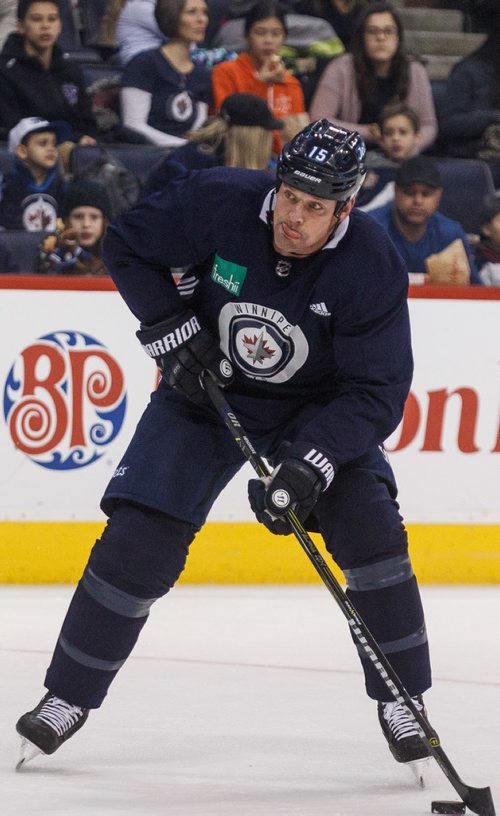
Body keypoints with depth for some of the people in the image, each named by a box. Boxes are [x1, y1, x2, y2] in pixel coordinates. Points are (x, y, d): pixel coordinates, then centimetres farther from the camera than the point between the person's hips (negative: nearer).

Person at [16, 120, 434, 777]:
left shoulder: (373, 268, -26)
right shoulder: (220, 203, -25)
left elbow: (376, 393, -25)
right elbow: (126, 246, -8)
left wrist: (312, 462, -37)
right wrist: (170, 328, -18)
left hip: (316, 410, 0)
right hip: (205, 391, 0)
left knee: (370, 526, -17)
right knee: (139, 539, -9)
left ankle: (401, 699, -2)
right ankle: (68, 697, 4)